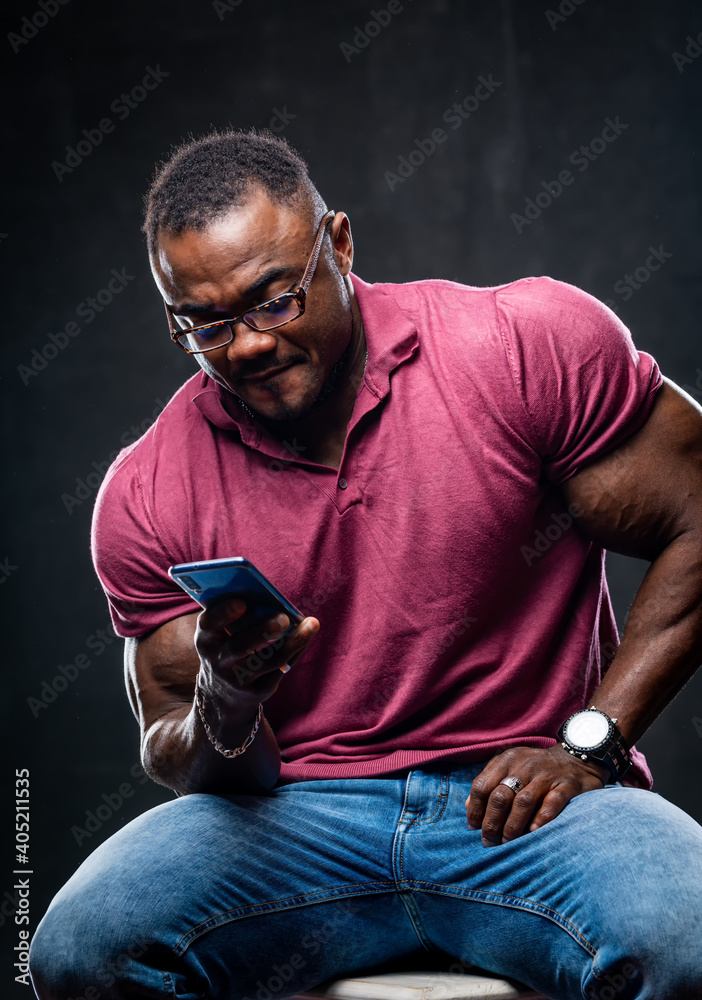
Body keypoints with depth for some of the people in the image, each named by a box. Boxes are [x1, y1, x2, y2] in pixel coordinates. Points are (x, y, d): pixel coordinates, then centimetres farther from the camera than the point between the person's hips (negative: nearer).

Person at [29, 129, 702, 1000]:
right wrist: (225, 705, -16)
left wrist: (589, 741, -9)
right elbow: (177, 760, 9)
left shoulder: (532, 344, -5)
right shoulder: (146, 497, 2)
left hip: (527, 805, -2)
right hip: (300, 817, 3)